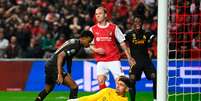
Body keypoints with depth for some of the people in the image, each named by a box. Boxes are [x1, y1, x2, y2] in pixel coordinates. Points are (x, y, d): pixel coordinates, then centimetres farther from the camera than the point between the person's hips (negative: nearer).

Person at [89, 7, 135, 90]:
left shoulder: (113, 27, 1)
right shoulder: (93, 29, 5)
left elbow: (122, 43, 4)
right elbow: (90, 45, 12)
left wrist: (129, 57, 2)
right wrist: (96, 50, -10)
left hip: (114, 60, -1)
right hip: (101, 61, 1)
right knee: (100, 81, -14)